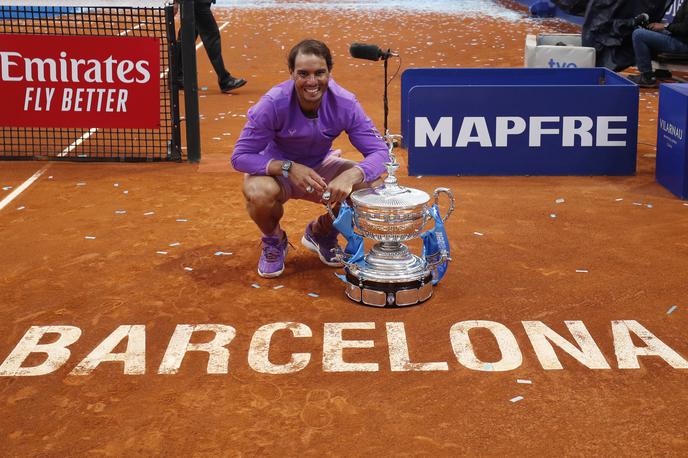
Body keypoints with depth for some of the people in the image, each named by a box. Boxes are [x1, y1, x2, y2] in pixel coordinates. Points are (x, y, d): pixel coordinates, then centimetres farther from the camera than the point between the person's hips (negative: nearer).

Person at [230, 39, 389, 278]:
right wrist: (288, 168, -42)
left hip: (321, 167, 3)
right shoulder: (273, 103, -29)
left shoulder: (345, 104, -22)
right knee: (260, 195, -37)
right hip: (275, 169, -3)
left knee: (369, 186, -22)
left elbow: (379, 152, -22)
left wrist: (350, 176, -44)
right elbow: (240, 156, -26)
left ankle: (321, 233, 11)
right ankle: (273, 241, 2)